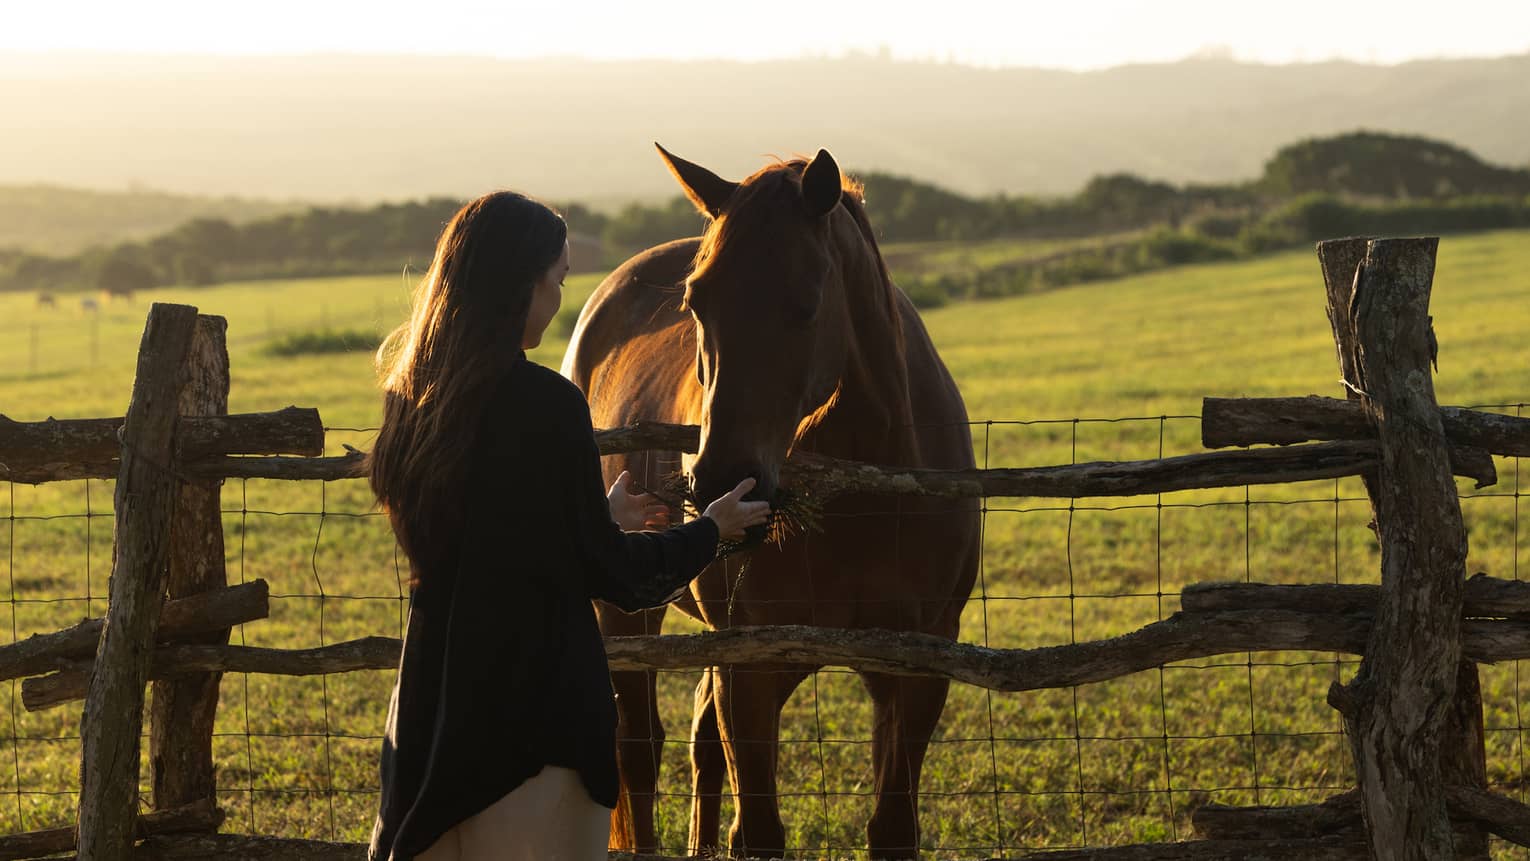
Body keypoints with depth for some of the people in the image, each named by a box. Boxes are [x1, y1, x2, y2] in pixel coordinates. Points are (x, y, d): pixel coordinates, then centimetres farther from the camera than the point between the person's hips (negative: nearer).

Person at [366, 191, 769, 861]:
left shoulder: (410, 396, 4)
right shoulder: (547, 404, -18)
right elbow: (609, 572, -10)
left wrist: (602, 517, 25)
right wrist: (710, 530, 7)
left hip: (433, 695, 7)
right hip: (536, 693, -7)